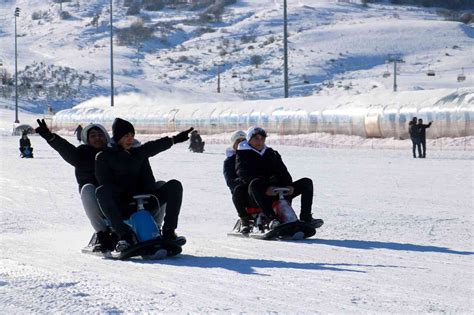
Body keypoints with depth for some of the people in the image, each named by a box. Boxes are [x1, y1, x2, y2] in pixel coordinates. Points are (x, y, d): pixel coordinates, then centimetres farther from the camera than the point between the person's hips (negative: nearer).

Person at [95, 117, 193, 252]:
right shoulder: (103, 157, 1)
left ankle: (168, 231, -18)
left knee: (174, 185, -13)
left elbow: (148, 182, 8)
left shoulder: (138, 154, 15)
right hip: (121, 207, -4)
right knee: (102, 192, -36)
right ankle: (124, 235, -39)